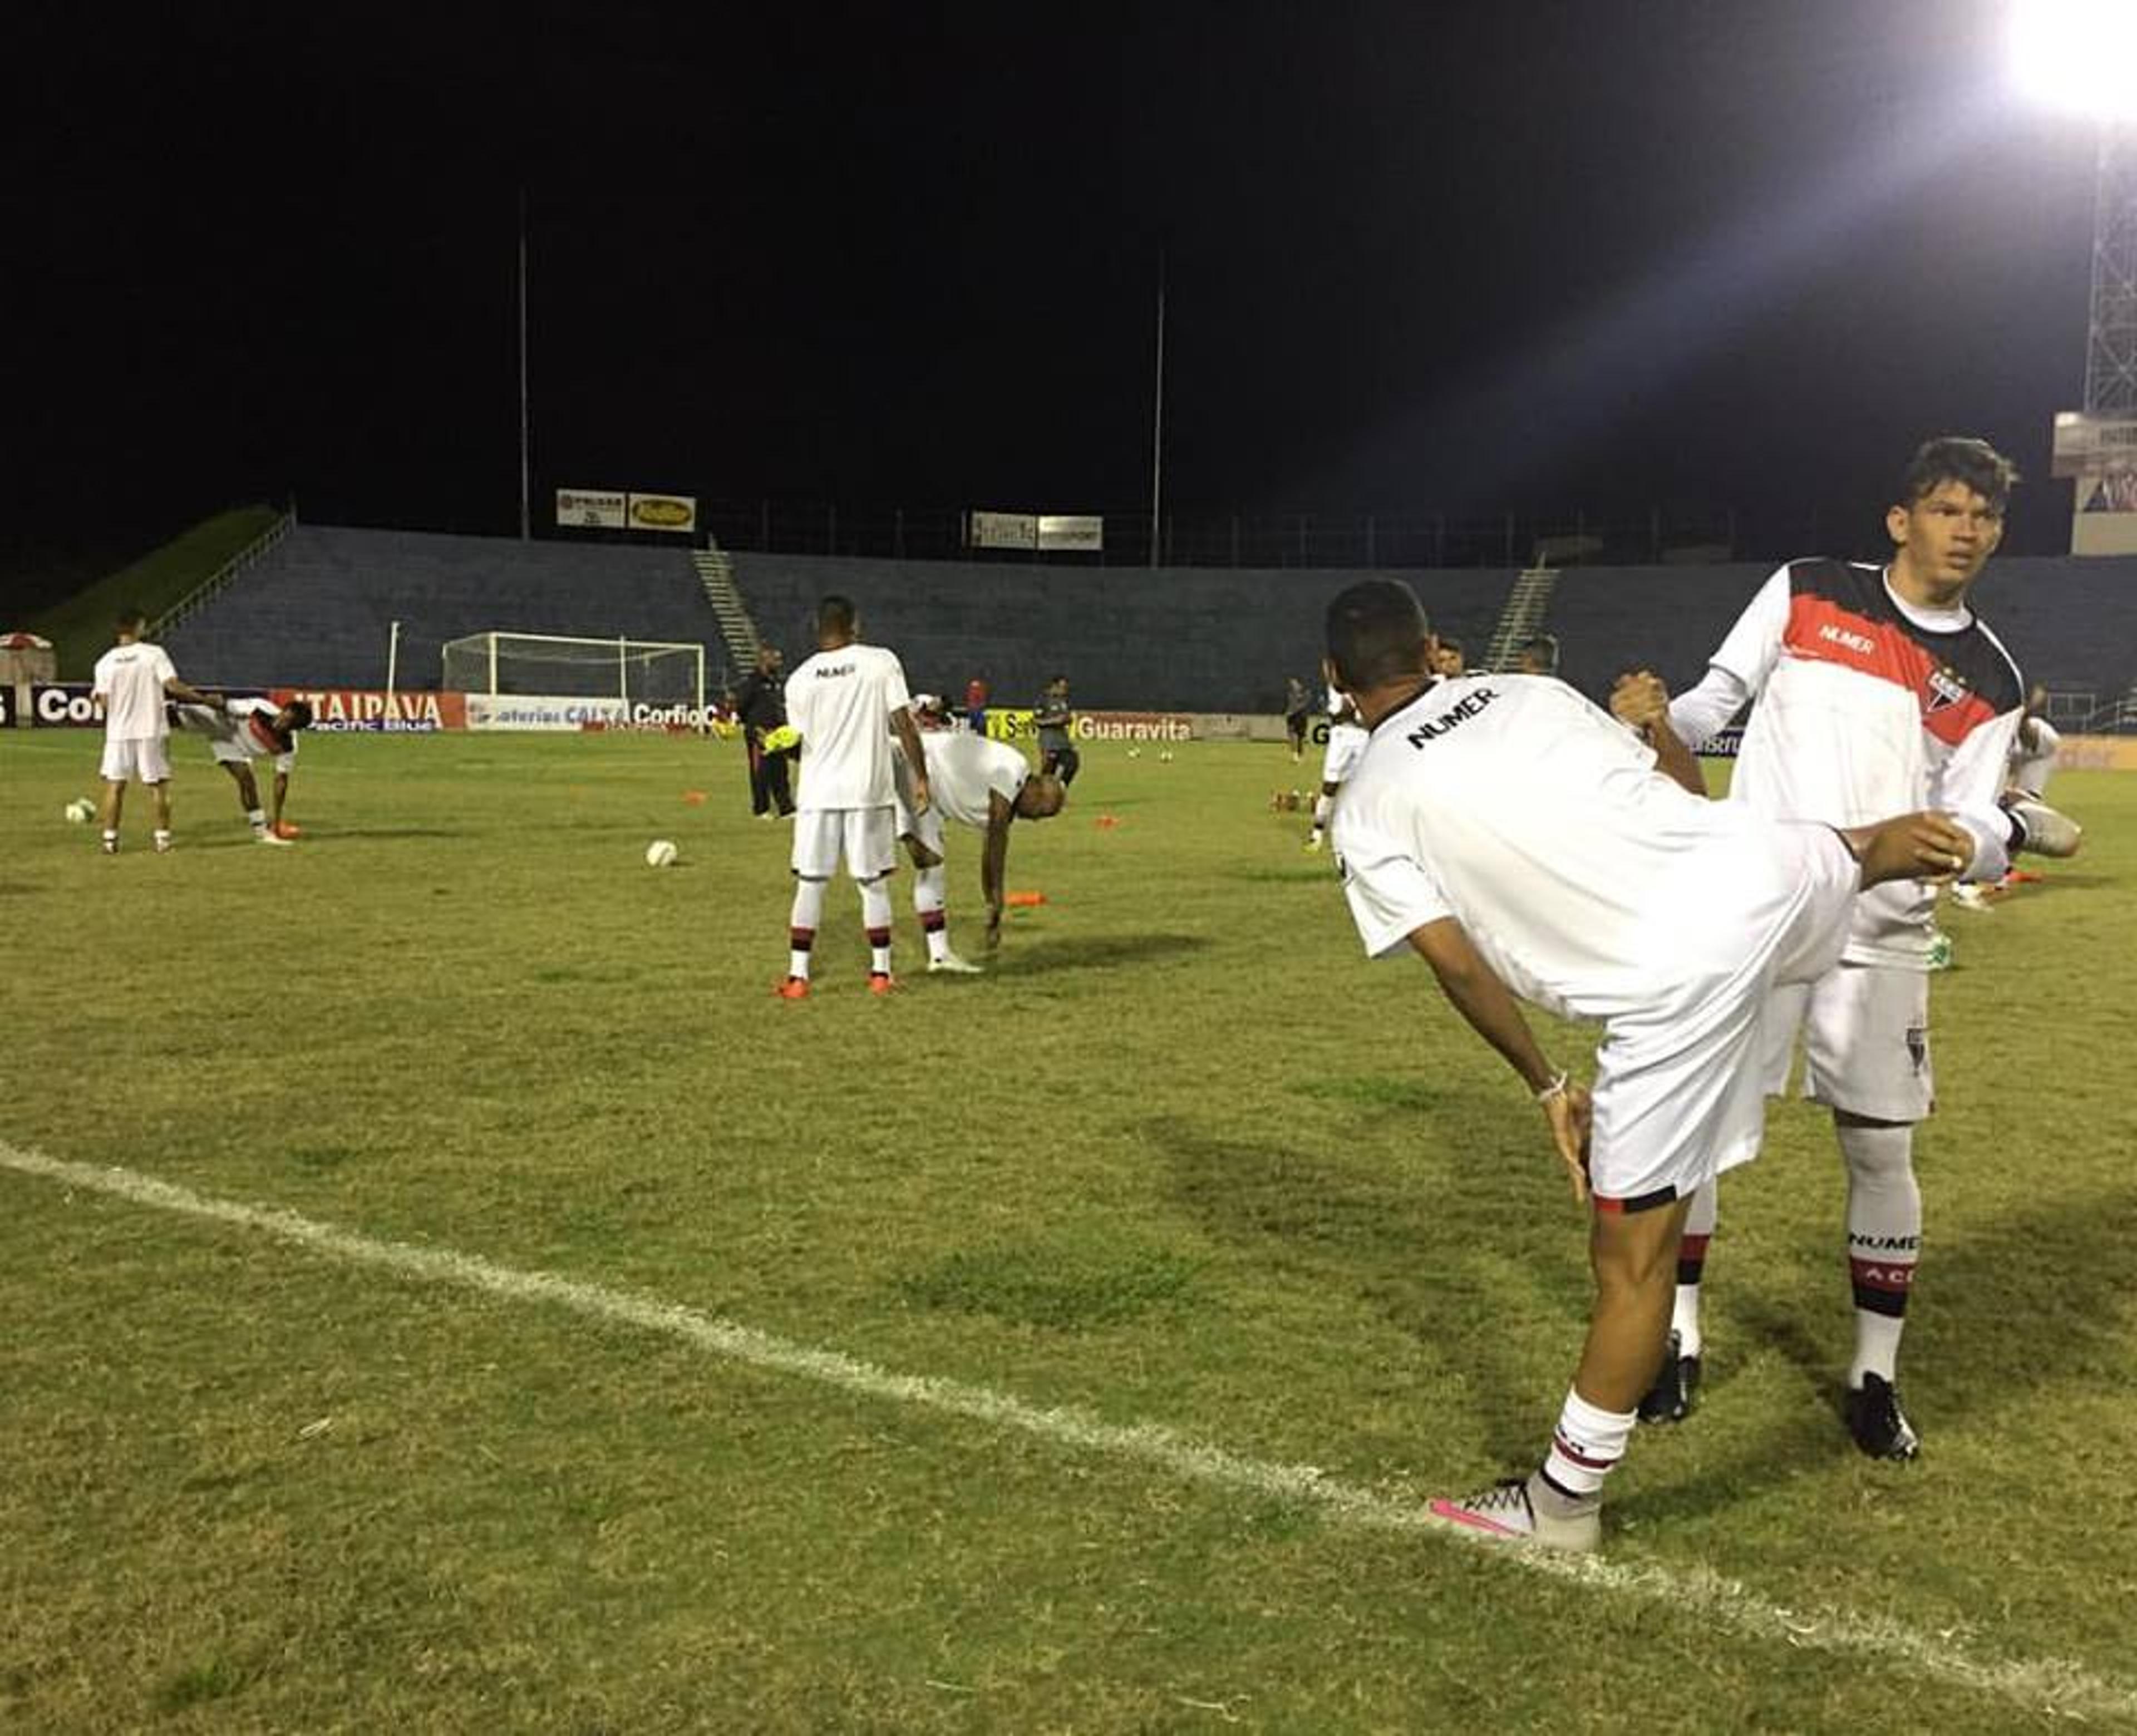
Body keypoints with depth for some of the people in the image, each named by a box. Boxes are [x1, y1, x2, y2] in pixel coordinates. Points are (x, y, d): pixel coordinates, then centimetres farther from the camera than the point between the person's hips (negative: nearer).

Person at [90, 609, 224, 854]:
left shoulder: (105, 662, 0)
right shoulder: (154, 654, -7)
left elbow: (104, 702, -2)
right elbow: (173, 685, -16)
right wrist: (204, 699, -8)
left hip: (119, 733, 2)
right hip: (151, 731, -2)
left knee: (114, 786, 8)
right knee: (158, 785, 7)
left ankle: (110, 839, 6)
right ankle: (162, 838, 9)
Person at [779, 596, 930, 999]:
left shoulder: (799, 679, 1)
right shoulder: (881, 662, -4)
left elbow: (803, 740, 6)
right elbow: (903, 724, -7)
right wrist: (920, 777, -2)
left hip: (818, 792, 1)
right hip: (869, 789, -1)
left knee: (809, 884, 7)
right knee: (874, 884, 9)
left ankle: (797, 976, 6)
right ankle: (881, 973, 16)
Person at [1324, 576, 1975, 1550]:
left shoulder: (1369, 813, 4)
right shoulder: (1529, 690, 16)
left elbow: (1458, 966, 2)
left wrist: (1546, 1087, 12)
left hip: (1673, 982, -3)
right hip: (1761, 866, 3)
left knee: (1630, 1256, 9)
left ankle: (1566, 1503, 22)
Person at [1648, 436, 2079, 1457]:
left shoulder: (1990, 682, 6)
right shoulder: (1805, 594, 2)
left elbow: (1967, 837, 1)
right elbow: (1713, 704, 4)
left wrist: (2015, 830, -21)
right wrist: (1657, 719, -17)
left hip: (1880, 940, 1)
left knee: (1881, 1152, 3)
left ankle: (1875, 1375, 20)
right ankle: (1678, 1341, 20)